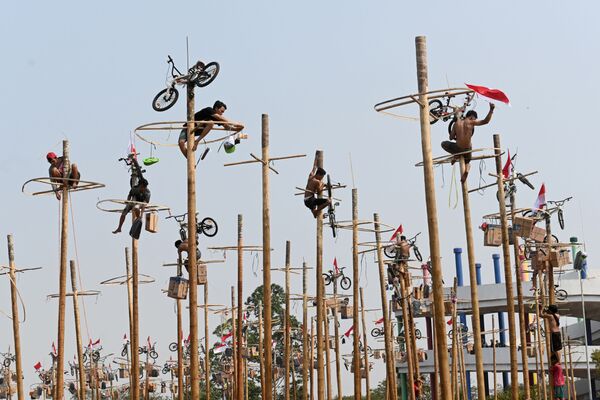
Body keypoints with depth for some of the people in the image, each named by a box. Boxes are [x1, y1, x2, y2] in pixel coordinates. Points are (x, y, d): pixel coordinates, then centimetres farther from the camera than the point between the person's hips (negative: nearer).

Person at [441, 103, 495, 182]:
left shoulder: (457, 123, 1)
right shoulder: (471, 122, -9)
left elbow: (451, 138, 7)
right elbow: (486, 121, -17)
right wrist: (491, 110, -17)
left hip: (457, 148, 1)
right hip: (467, 149, -1)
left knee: (444, 143, 28)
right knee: (467, 160, 32)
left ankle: (455, 155, 9)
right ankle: (466, 169, -1)